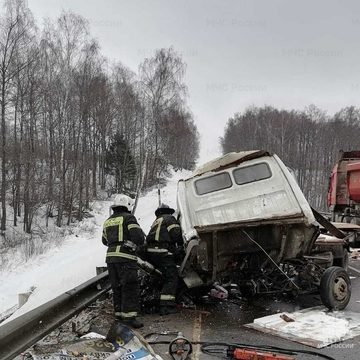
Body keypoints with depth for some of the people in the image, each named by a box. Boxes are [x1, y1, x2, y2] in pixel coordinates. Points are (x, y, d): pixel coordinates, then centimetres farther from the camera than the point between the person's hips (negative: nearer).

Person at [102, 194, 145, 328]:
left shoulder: (107, 221, 18)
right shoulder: (128, 217, -4)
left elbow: (105, 241, 25)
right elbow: (138, 235, -14)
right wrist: (140, 243, 6)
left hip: (110, 257, 7)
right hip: (126, 257, -7)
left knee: (117, 287, 14)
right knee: (131, 287, -4)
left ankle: (119, 314, 19)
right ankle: (129, 316, -8)